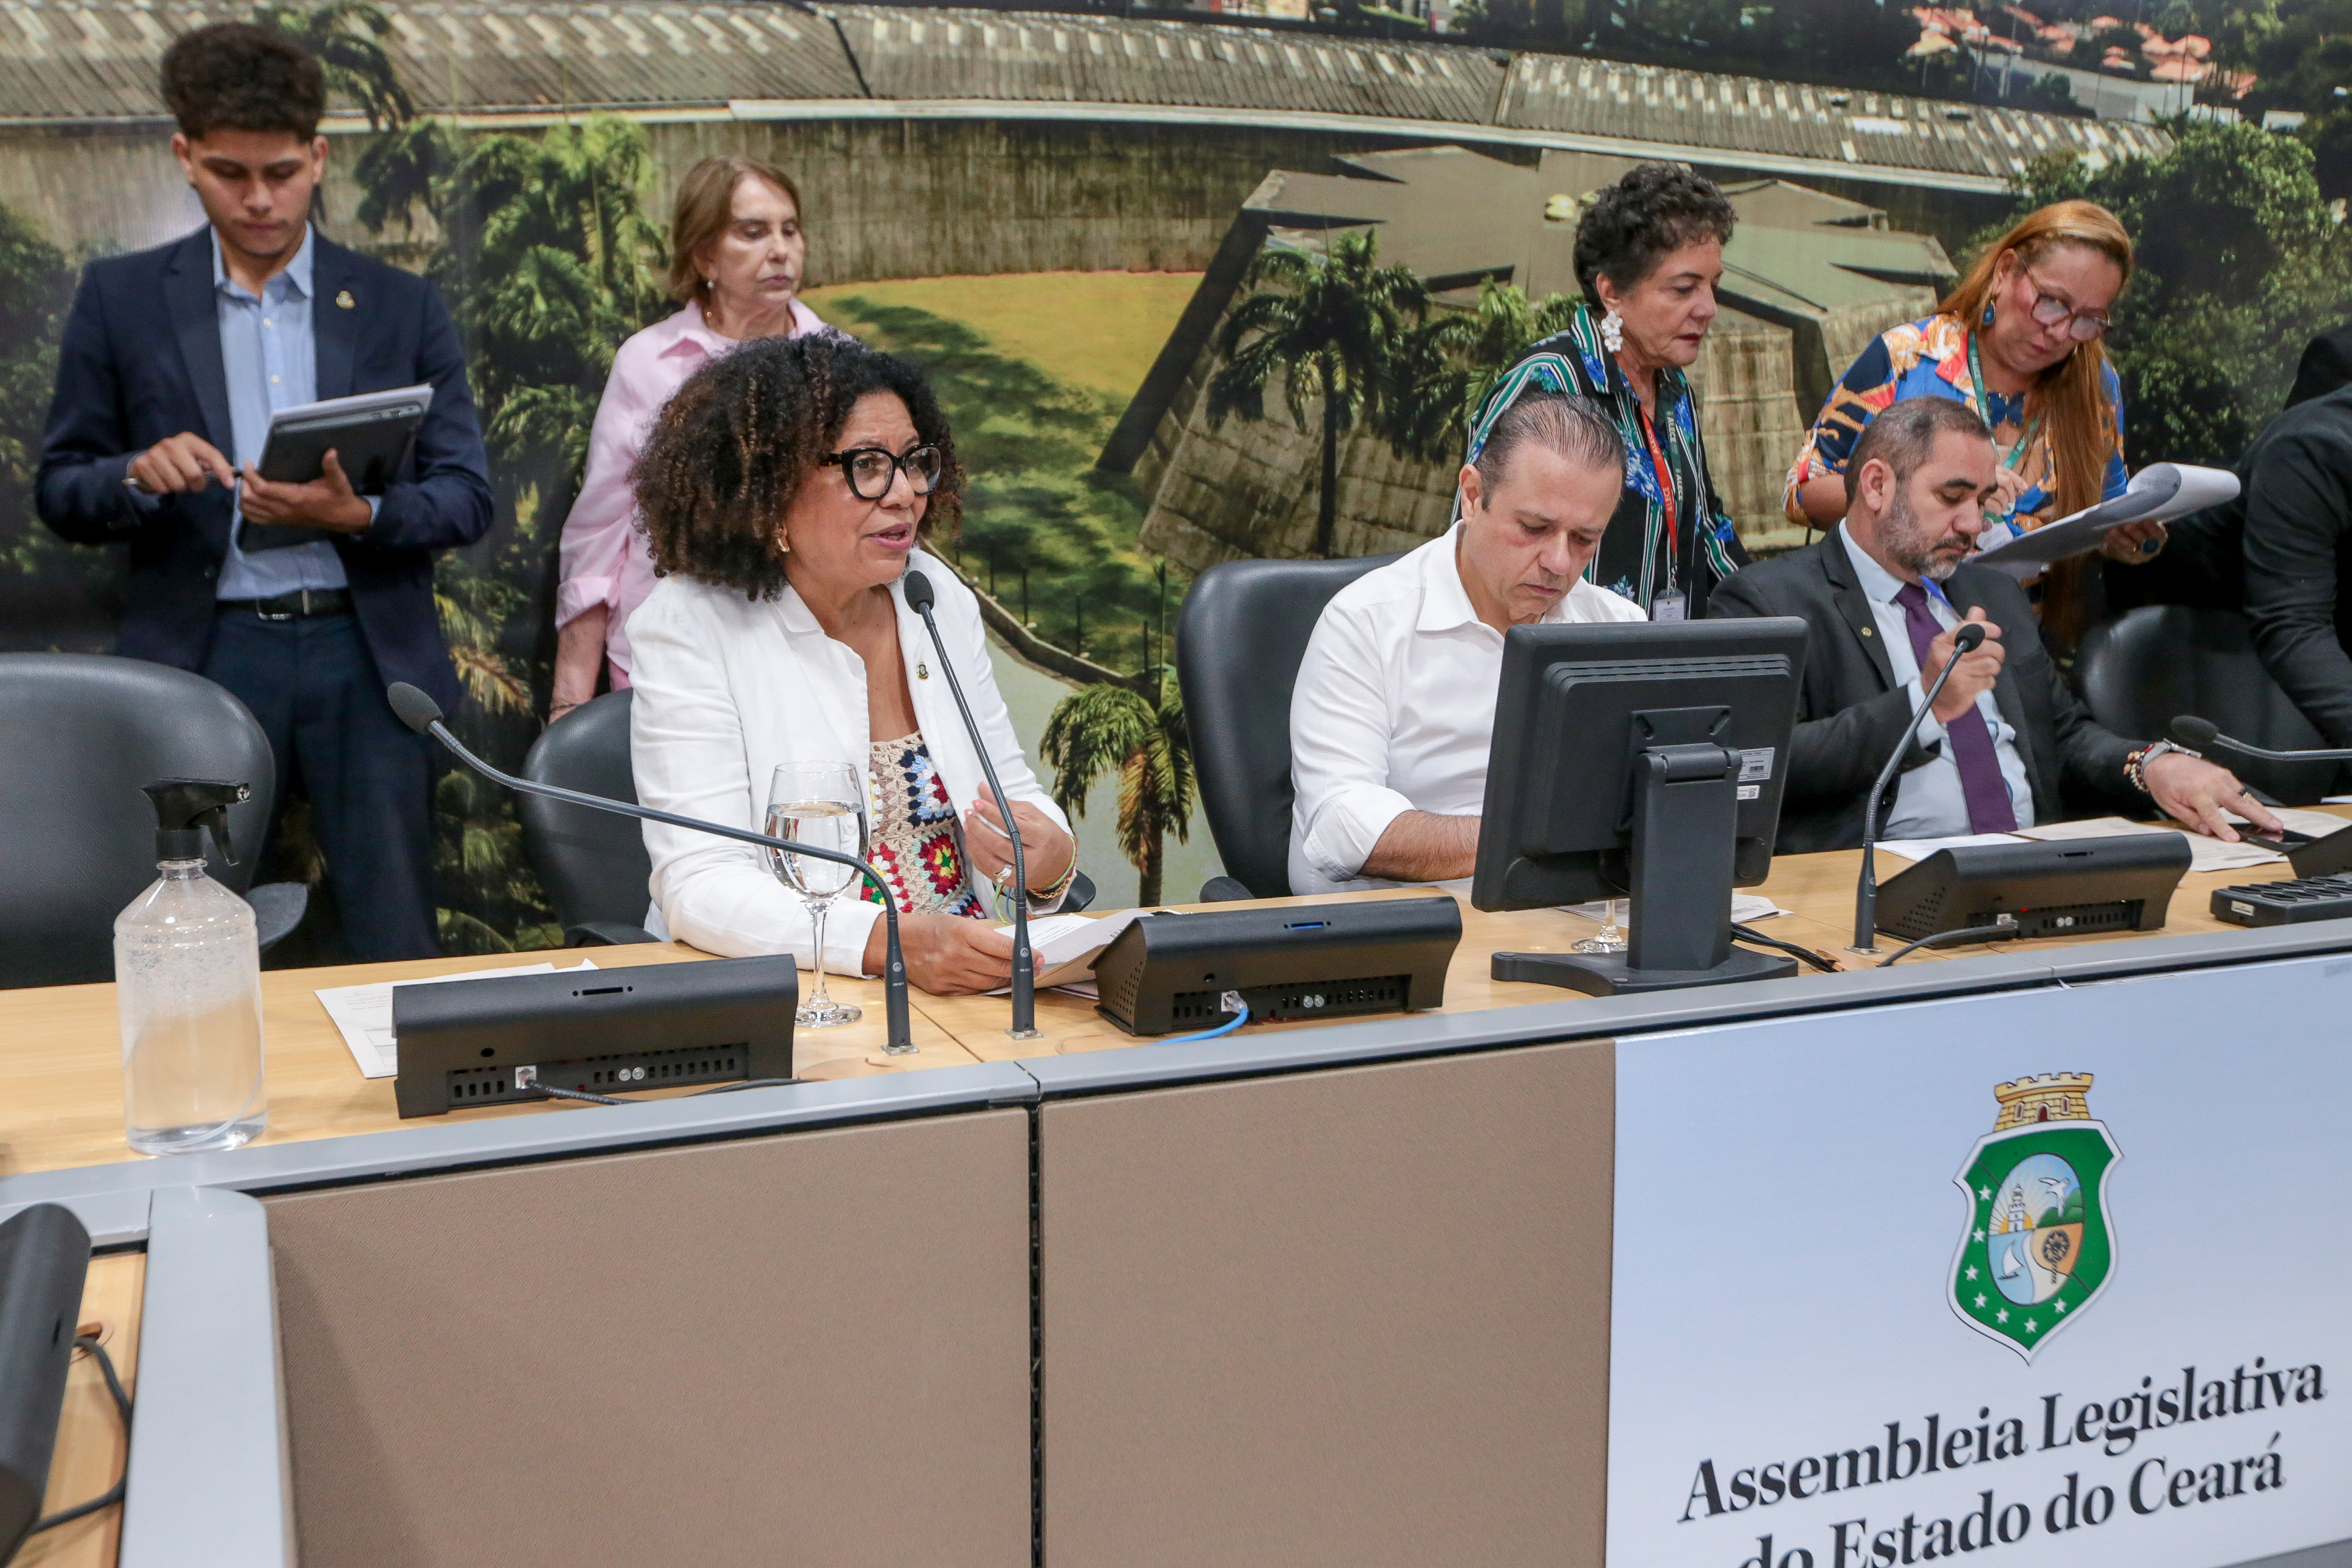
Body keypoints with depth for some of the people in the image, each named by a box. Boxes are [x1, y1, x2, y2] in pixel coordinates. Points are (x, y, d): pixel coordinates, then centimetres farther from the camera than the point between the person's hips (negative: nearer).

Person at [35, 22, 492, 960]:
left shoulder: (402, 308, 7)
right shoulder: (121, 301, 7)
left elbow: (468, 497, 5)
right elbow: (60, 494, 8)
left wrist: (359, 514, -15)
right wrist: (141, 475, -14)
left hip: (369, 657, 0)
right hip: (201, 657, 0)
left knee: (398, 953, 1)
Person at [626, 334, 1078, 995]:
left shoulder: (939, 596, 12)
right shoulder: (688, 626, -6)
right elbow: (700, 885, -14)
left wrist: (1051, 860, -8)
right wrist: (893, 942, -30)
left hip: (977, 983, 4)